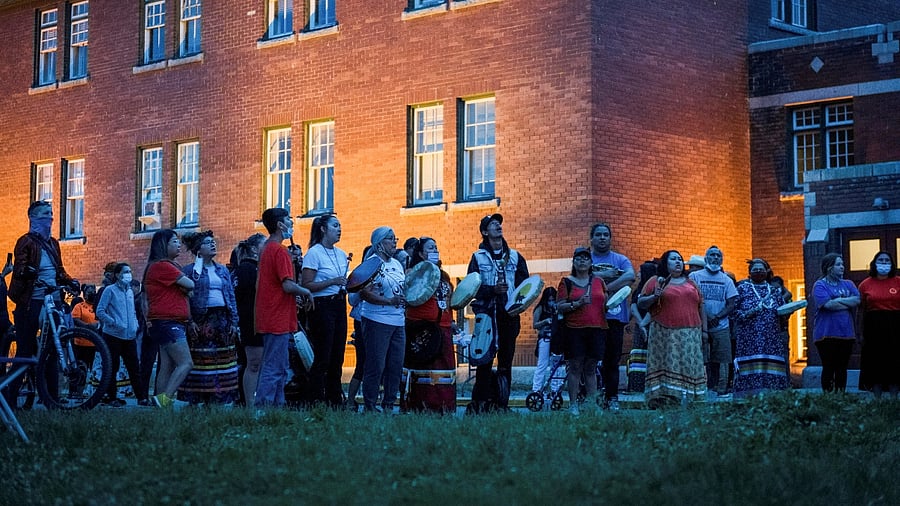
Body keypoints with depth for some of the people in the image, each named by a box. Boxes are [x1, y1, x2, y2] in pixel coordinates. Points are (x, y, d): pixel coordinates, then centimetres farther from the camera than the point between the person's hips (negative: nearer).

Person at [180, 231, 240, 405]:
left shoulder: (223, 270, 16)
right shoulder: (190, 270, 0)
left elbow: (231, 297, 15)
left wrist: (233, 322, 7)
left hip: (222, 319, 5)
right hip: (201, 321, -5)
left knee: (223, 362, 2)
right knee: (200, 361, -6)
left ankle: (220, 398, 7)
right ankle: (197, 399, -3)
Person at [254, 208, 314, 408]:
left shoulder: (266, 249, 15)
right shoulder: (280, 250, -15)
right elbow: (288, 286, -22)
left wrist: (299, 292, 15)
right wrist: (306, 292, -4)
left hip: (268, 319, 10)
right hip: (279, 319, -10)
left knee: (280, 369, 15)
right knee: (274, 369, -8)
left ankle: (278, 406, 18)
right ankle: (261, 407, -9)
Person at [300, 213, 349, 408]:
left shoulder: (341, 254, 15)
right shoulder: (314, 253, -8)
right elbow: (306, 285, -14)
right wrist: (332, 282, -19)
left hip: (339, 306, 7)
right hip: (322, 306, -7)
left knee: (337, 357, 9)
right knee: (322, 358, -6)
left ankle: (335, 400, 16)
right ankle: (315, 401, 0)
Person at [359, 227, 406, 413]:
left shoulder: (397, 264, 17)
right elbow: (365, 293, -17)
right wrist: (389, 301, -23)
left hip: (398, 321, 8)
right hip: (377, 321, -8)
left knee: (396, 366, 7)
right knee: (376, 366, -6)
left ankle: (388, 405, 14)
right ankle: (369, 406, 2)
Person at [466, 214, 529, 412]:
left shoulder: (515, 257, 15)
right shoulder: (478, 258, 6)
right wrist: (493, 289, -16)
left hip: (509, 314, 3)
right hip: (486, 313, -3)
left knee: (506, 359, 3)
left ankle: (502, 402, 7)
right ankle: (480, 402, -3)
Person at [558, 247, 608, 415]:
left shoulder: (598, 281, 15)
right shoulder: (567, 282, 4)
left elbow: (605, 303, 22)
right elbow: (559, 306, -2)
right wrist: (577, 304, -15)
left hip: (597, 329, 3)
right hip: (574, 330, -3)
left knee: (591, 368, 6)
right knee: (575, 367, -3)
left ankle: (591, 403, 9)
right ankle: (573, 404, 0)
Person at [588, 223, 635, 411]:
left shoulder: (621, 260, 13)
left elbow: (630, 277, -7)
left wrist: (605, 288, -14)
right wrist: (605, 275, -9)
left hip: (614, 316, 1)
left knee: (612, 360, 3)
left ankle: (611, 398, 6)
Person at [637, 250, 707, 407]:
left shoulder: (690, 283, 19)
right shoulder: (655, 281, 7)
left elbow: (701, 308, 20)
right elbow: (640, 303, 5)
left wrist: (704, 330, 13)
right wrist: (655, 297, -12)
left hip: (690, 335, 4)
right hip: (665, 334, -4)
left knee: (690, 367, 0)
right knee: (668, 366, -9)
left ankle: (688, 400, 2)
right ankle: (664, 402, -10)